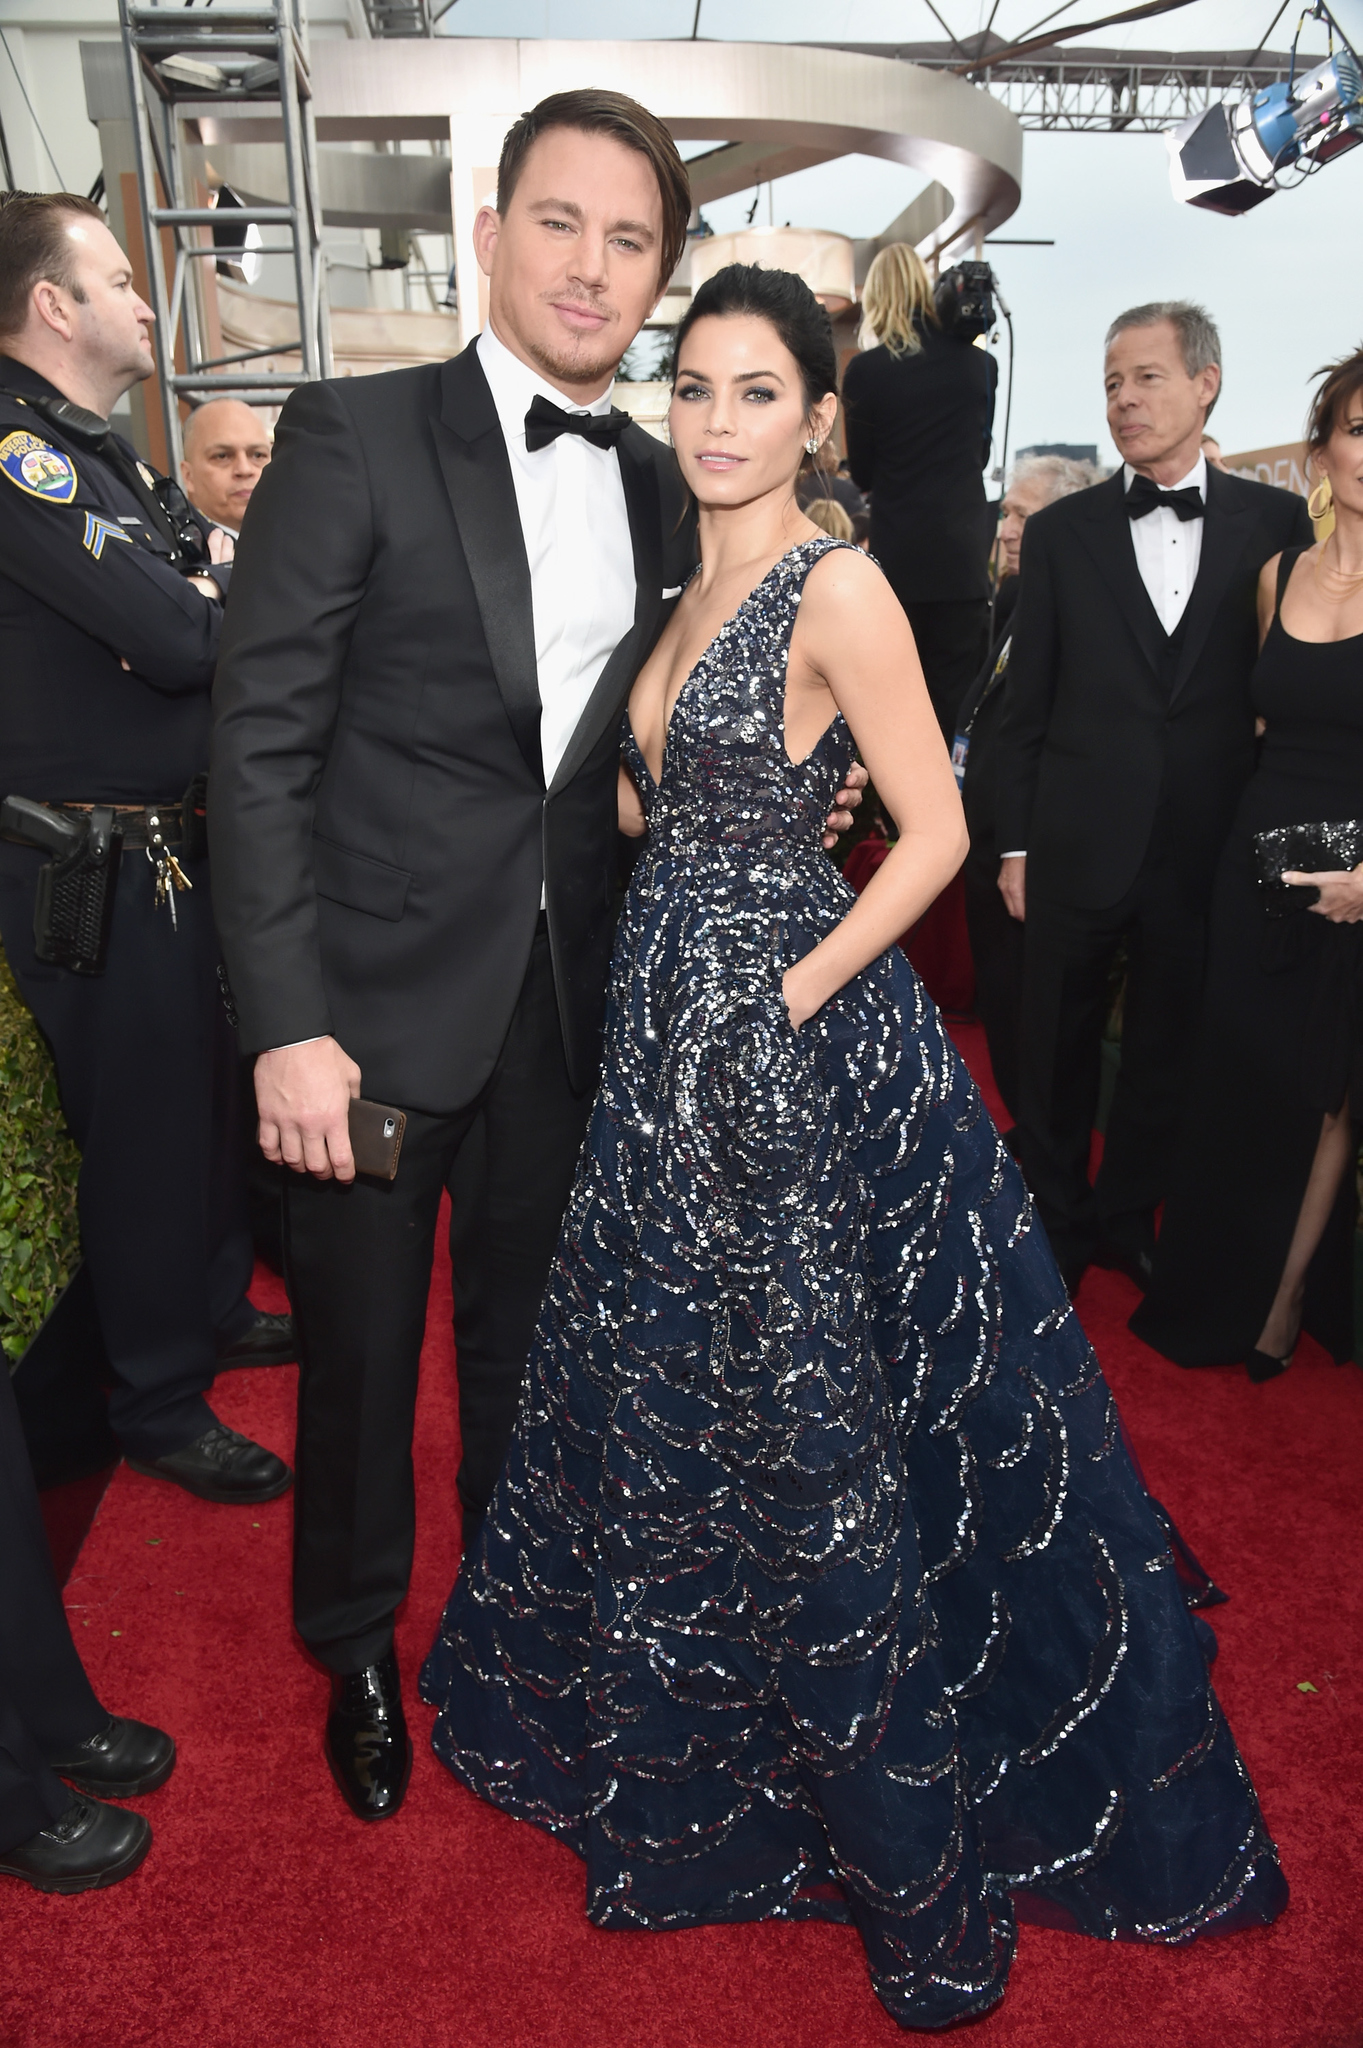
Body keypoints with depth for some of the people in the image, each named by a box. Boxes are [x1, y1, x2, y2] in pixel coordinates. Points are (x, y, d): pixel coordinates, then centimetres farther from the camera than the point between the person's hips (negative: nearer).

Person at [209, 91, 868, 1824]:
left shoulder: (657, 488, 8)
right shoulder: (354, 438, -8)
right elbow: (260, 743, -12)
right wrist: (289, 1026, -17)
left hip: (565, 1006, 4)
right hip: (379, 998, -4)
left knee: (526, 1339, 20)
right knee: (359, 1350, 13)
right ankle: (357, 1648, 41)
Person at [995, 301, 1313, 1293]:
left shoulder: (1277, 522, 3)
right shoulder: (1061, 531, 2)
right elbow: (1028, 701, 2)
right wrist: (1015, 842, 0)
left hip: (1208, 849, 1)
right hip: (1080, 844, 0)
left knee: (1166, 1049, 13)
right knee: (1059, 1050, 10)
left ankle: (1127, 1217, 33)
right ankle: (1055, 1221, 29)